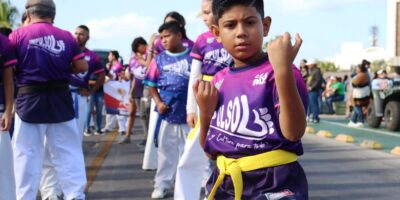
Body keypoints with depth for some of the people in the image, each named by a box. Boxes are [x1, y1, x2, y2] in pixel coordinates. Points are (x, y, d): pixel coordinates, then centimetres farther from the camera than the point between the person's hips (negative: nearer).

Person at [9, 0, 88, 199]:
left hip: (29, 100, -2)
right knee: (68, 152, 10)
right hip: (60, 100, 2)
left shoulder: (17, 35, -4)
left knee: (27, 155, 6)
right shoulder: (66, 37, 2)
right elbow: (82, 66, 1)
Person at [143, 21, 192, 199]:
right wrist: (158, 102, -7)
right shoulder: (160, 59, 4)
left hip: (189, 112, -2)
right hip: (167, 112, 2)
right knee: (165, 150, 10)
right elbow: (152, 85, 7)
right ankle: (162, 185, 20)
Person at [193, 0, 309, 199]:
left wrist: (284, 68, -34)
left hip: (273, 184, -6)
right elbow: (210, 151, 11)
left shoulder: (276, 72, -10)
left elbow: (294, 132, -26)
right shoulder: (218, 81, 6)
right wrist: (205, 113, -6)